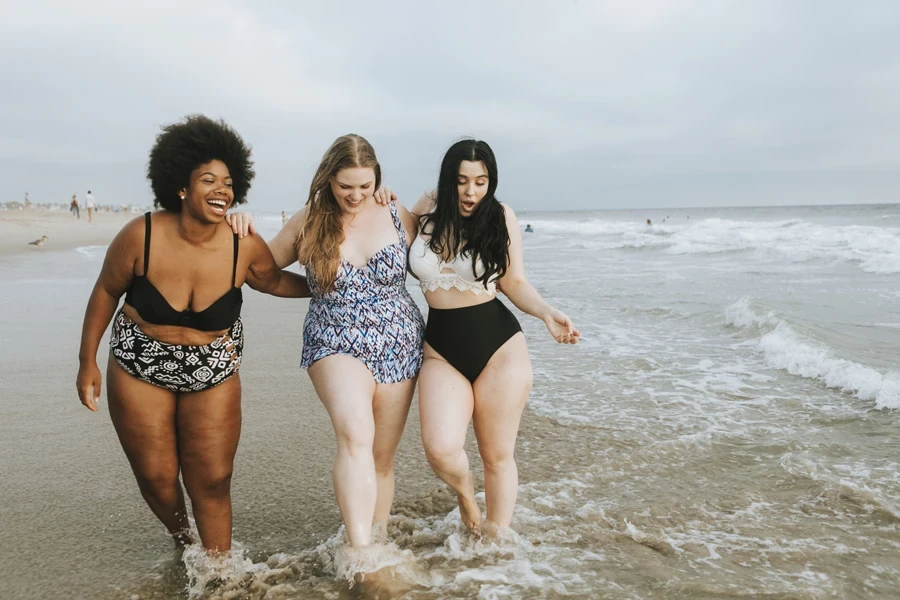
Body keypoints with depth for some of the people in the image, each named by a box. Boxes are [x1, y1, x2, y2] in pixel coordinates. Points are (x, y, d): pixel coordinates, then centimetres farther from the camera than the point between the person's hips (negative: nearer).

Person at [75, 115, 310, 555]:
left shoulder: (245, 247, -17)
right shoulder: (141, 236, -20)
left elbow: (276, 282, 5)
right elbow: (106, 291, -4)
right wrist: (88, 361, 1)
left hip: (214, 373, 0)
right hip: (139, 368, 0)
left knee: (212, 482, 1)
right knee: (157, 478, 7)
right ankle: (181, 542, 39)